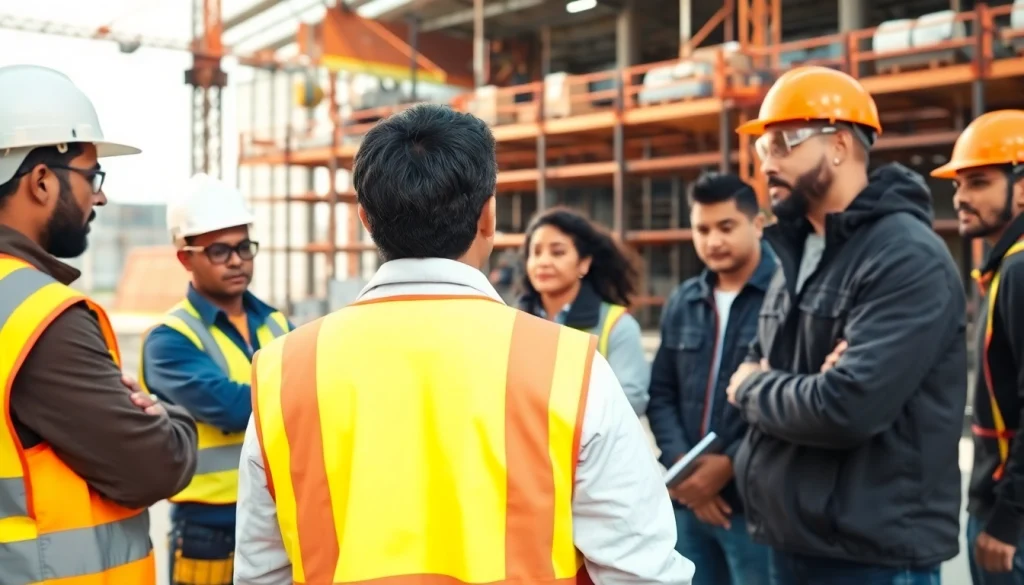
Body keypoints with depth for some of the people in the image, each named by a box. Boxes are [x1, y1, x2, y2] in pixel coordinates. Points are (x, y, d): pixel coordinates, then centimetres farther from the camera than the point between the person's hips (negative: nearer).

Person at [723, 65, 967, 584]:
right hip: (790, 539, 8)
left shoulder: (908, 258, -18)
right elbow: (755, 368, 13)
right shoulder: (799, 252, 11)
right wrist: (788, 390, -11)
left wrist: (754, 390, -8)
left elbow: (847, 408, -27)